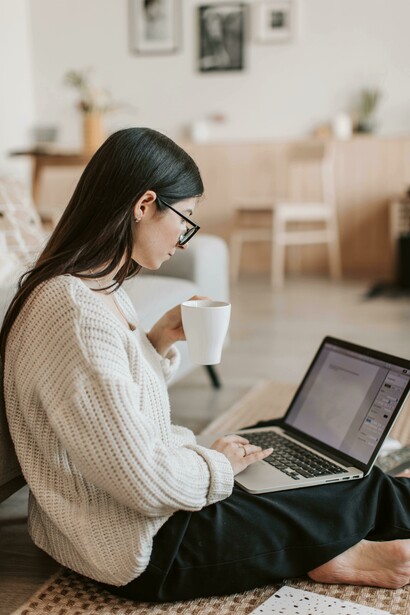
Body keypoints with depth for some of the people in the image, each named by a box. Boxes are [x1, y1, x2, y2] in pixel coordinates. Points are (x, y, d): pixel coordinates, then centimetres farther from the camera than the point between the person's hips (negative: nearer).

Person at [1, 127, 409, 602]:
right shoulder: (77, 315, -31)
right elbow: (145, 482, -28)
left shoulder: (99, 290, 2)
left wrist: (159, 339, 0)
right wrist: (218, 464, -10)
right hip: (133, 550, -9)